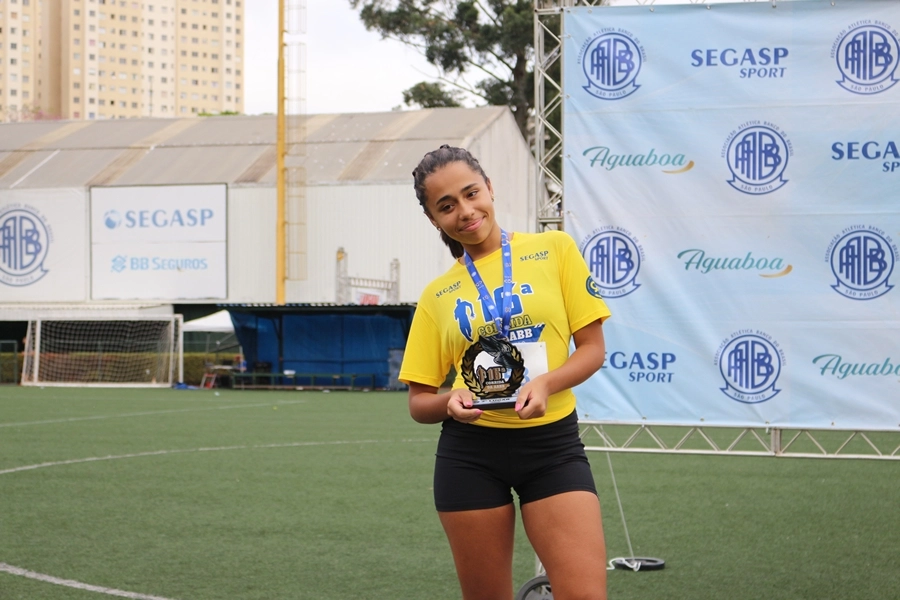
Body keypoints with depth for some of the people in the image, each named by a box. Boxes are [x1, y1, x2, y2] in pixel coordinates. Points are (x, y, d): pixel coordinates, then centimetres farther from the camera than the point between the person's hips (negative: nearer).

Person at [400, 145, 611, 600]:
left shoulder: (555, 250, 3)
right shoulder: (436, 296, 8)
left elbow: (593, 348, 2)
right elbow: (419, 402, 10)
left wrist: (545, 383, -16)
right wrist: (450, 403, -12)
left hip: (552, 444, -1)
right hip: (469, 454, 2)